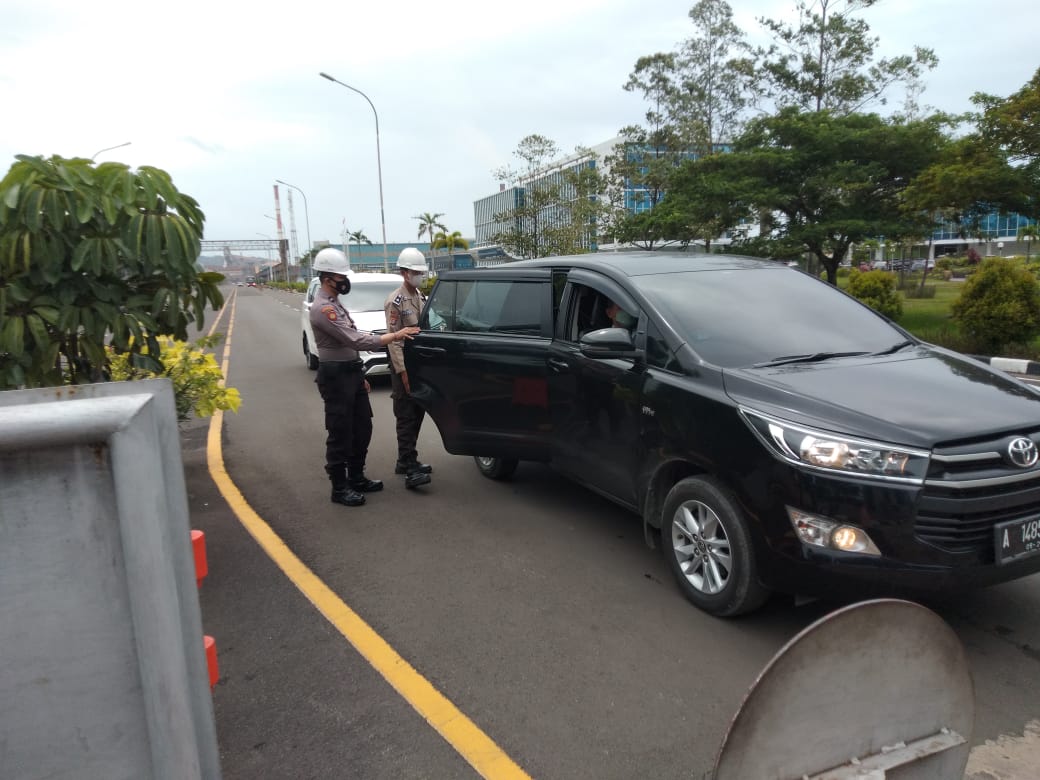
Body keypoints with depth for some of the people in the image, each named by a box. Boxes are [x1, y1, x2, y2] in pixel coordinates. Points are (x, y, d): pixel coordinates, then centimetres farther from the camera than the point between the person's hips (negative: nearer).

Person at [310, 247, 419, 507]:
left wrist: (359, 376, 20)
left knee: (362, 429, 15)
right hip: (335, 377, -10)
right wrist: (395, 336, -22)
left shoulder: (335, 304, 15)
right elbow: (355, 340, -24)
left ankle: (356, 478, 28)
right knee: (340, 434, -2)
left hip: (350, 373, 10)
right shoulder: (322, 309, -18)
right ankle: (340, 488, 9)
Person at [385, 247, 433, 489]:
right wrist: (403, 371, -19)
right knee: (406, 417, -8)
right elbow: (393, 340, -15)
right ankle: (409, 470, -9)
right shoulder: (395, 301, -11)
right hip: (404, 364, -8)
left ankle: (406, 461, 23)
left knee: (417, 414, 12)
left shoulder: (420, 297, 13)